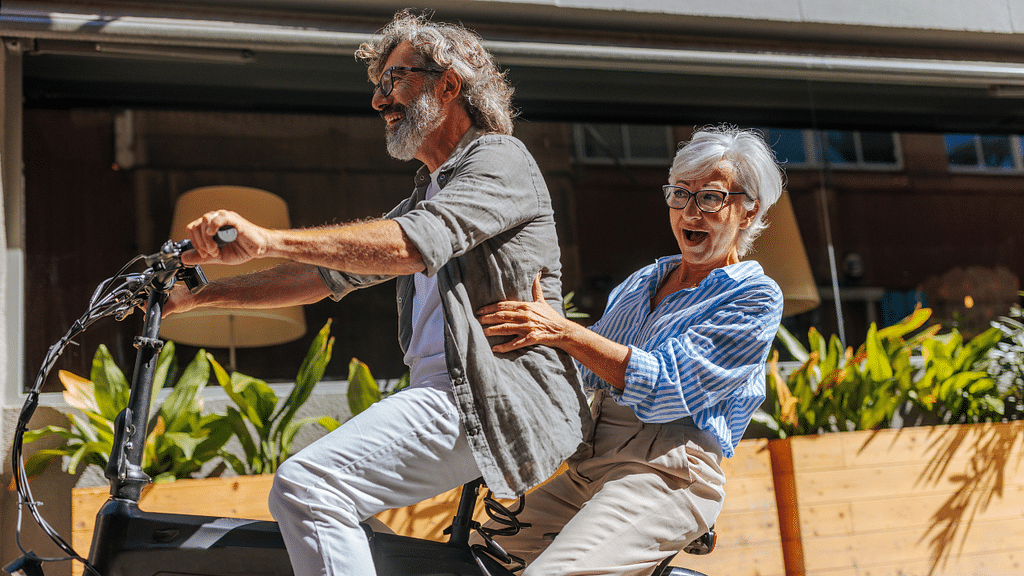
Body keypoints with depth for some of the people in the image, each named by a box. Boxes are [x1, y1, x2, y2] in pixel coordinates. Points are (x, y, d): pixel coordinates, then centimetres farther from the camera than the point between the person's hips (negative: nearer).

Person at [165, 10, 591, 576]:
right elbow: (327, 275, 21)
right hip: (447, 393, 10)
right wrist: (196, 296, 13)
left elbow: (414, 244, -21)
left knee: (307, 486, -23)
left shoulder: (500, 159, -2)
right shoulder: (427, 196, 27)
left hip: (498, 396, -10)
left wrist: (266, 239, -28)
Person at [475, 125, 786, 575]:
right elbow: (588, 373, 21)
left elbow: (668, 388, -14)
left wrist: (562, 332, -17)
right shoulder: (643, 282, 21)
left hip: (665, 471, -7)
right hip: (588, 466, 7)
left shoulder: (755, 297, -1)